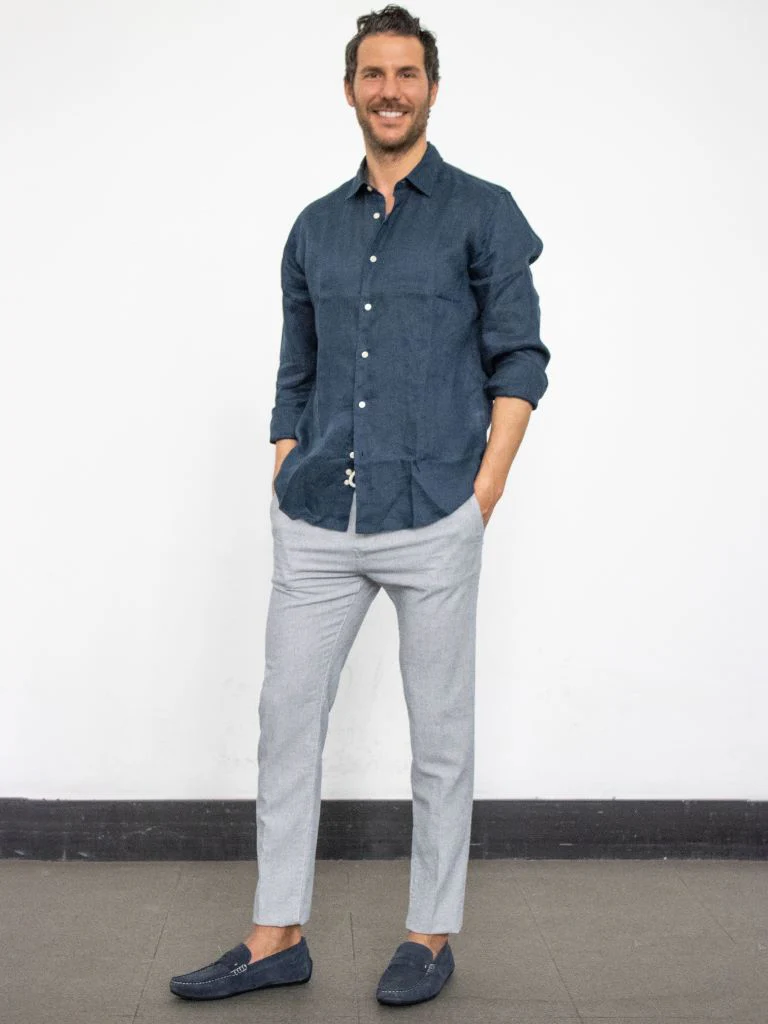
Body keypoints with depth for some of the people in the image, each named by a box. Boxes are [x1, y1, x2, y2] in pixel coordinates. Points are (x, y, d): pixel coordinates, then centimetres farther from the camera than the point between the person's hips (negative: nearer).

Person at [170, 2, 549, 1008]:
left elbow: (520, 363, -1)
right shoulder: (315, 228, 15)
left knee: (440, 736, 6)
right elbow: (295, 380, 17)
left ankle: (432, 935, 22)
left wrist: (480, 504, -8)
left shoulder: (482, 213, 2)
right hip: (316, 528, 5)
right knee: (287, 720, 7)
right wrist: (284, 494, 8)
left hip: (433, 527, -4)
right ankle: (277, 937, 21)